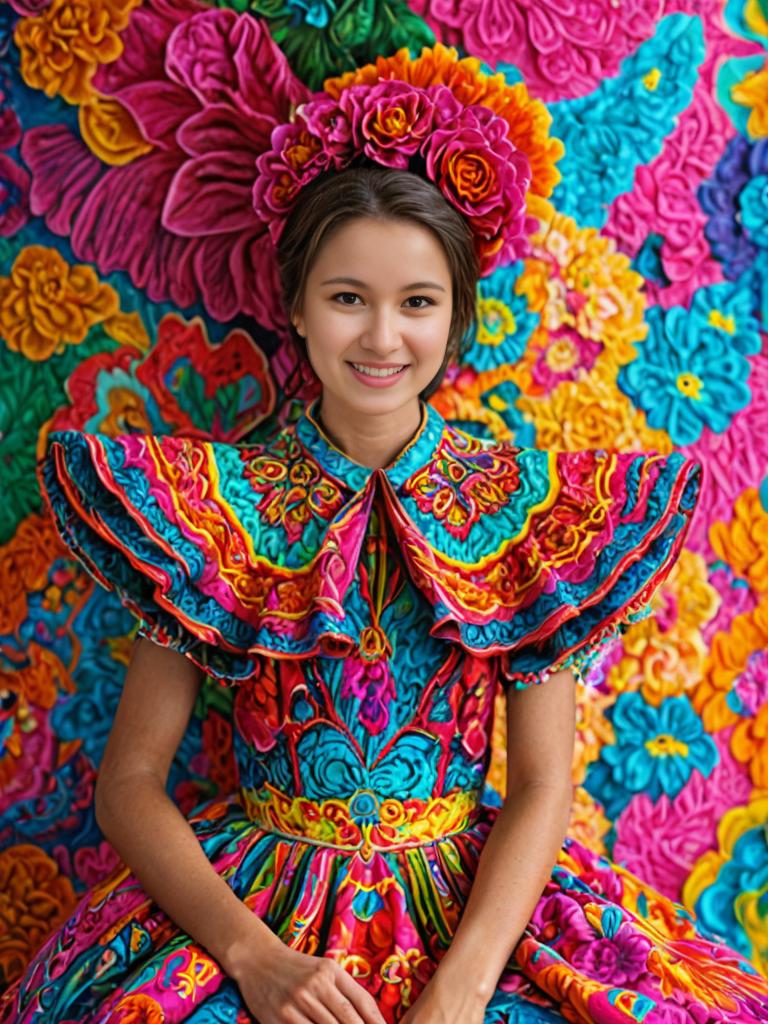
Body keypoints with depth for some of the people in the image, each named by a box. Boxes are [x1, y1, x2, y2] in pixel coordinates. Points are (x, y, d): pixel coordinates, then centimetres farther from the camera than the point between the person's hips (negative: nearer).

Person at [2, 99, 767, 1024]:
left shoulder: (529, 504, 0)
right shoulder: (215, 499, -2)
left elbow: (542, 789, -2)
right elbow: (130, 783, -3)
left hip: (473, 902, 1)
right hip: (251, 902, 0)